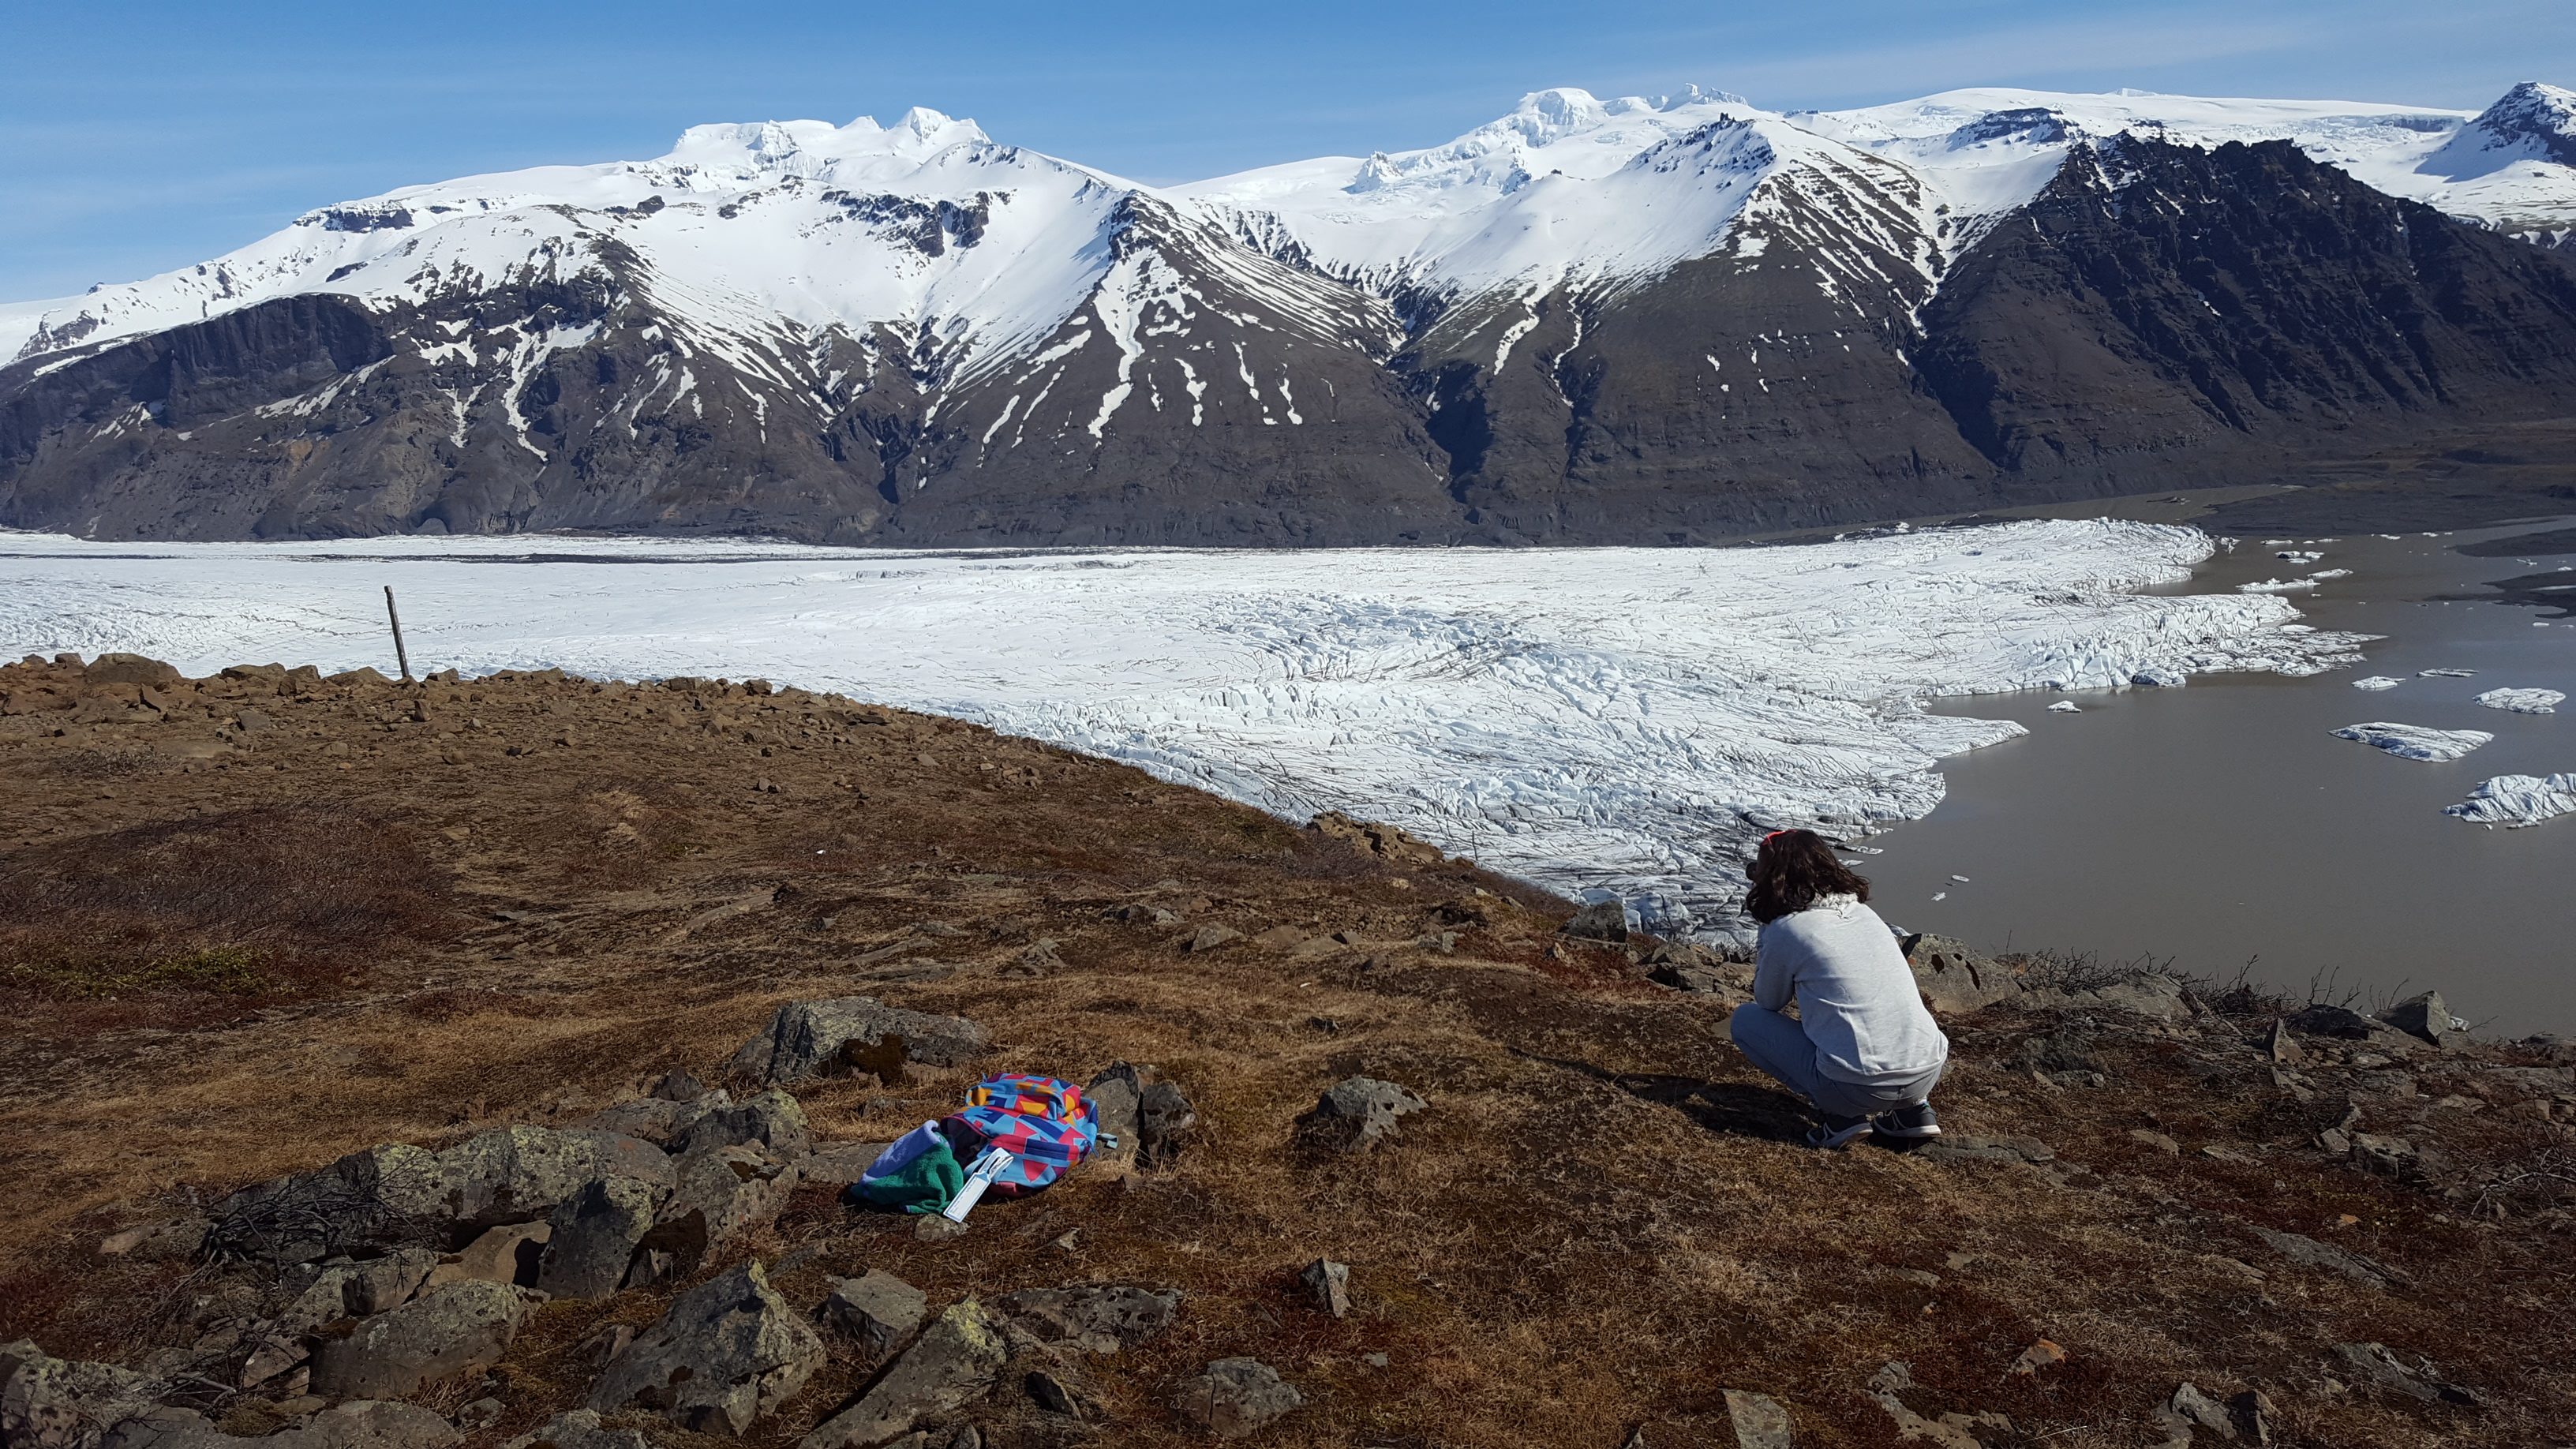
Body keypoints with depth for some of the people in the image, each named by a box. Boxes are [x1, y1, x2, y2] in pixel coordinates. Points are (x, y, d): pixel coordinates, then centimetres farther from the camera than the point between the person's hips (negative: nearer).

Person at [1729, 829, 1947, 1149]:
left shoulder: (1786, 929, -4)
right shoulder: (1865, 913, 15)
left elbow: (1768, 1003, 12)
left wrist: (1763, 949, 20)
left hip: (1860, 1087, -6)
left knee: (1745, 1018, 11)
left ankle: (1841, 1116, 2)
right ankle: (1914, 1108, 18)